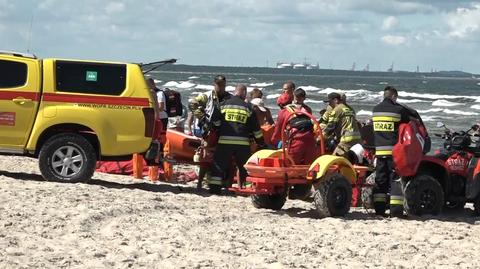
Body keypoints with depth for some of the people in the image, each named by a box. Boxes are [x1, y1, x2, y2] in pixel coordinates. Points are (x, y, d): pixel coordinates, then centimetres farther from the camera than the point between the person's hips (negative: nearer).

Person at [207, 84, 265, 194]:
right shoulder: (248, 107, 7)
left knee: (219, 165, 5)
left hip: (224, 141, 0)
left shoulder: (223, 105, 8)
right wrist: (261, 143, 19)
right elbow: (256, 128, 9)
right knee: (245, 167, 10)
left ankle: (214, 187, -3)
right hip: (242, 142, 0)